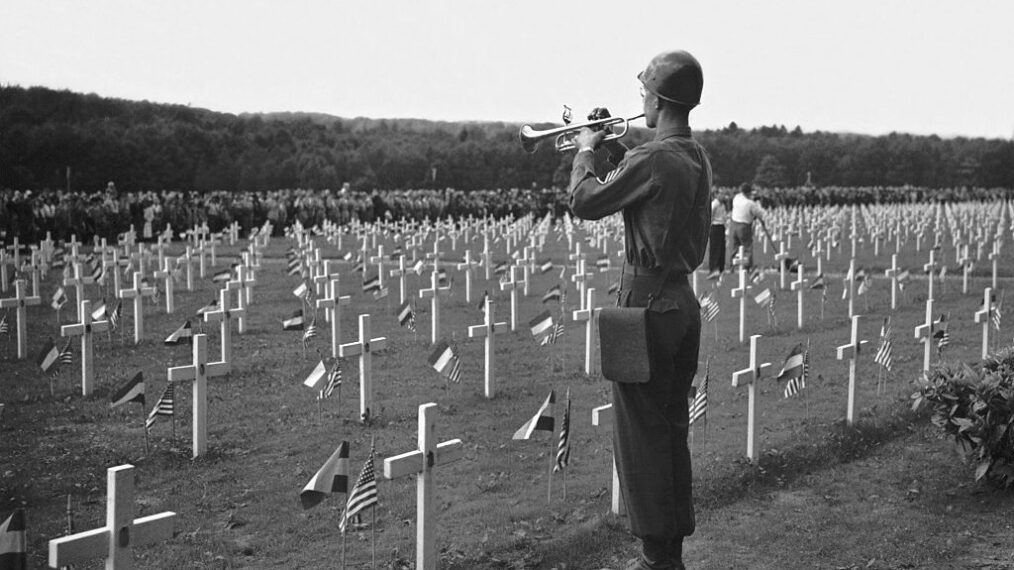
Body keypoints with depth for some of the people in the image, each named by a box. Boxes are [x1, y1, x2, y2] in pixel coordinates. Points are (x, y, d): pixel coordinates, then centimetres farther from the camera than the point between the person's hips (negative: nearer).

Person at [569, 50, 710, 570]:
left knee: (641, 434, 0)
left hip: (648, 303, -9)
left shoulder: (652, 159, -19)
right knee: (672, 429, 15)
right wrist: (613, 148, 16)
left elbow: (586, 203, -11)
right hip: (683, 299, 9)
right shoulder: (697, 158, 9)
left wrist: (585, 151, 4)